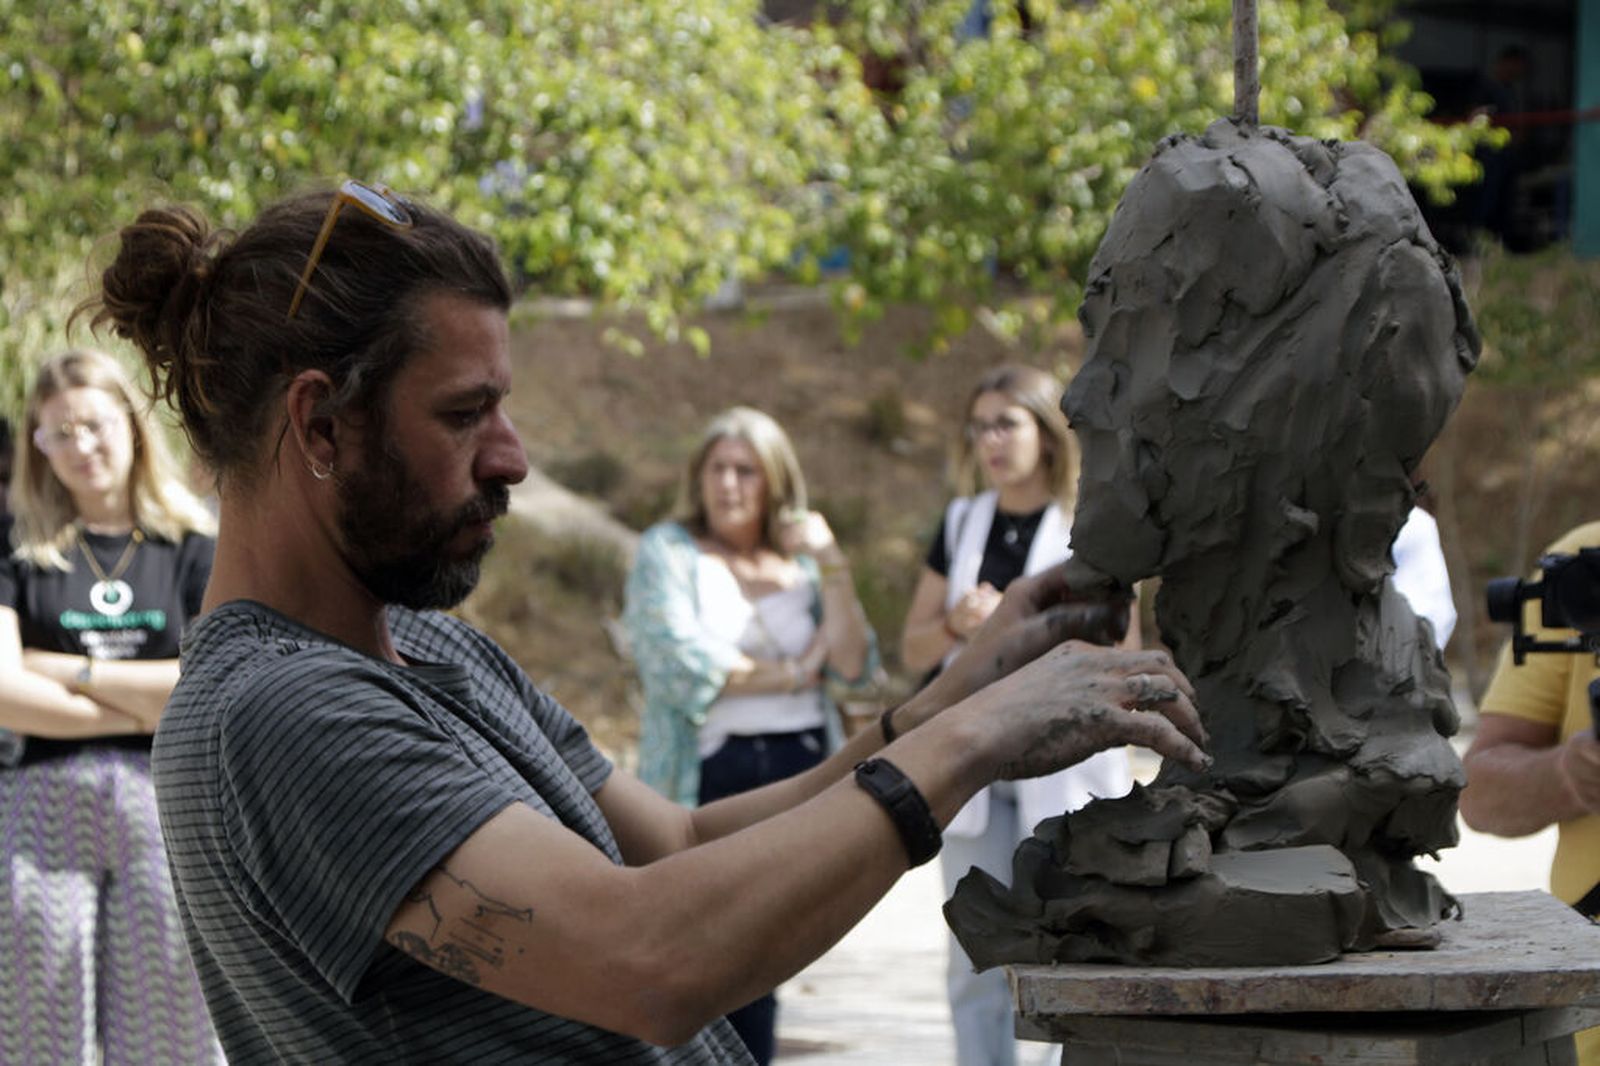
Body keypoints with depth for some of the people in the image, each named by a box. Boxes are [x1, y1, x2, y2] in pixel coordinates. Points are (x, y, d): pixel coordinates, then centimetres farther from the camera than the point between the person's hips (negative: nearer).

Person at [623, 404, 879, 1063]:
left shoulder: (799, 563, 13)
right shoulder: (668, 552, 2)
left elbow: (855, 667, 3)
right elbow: (679, 664, -12)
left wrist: (834, 569, -7)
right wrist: (789, 672, -3)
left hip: (798, 773, 4)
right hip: (709, 776, -4)